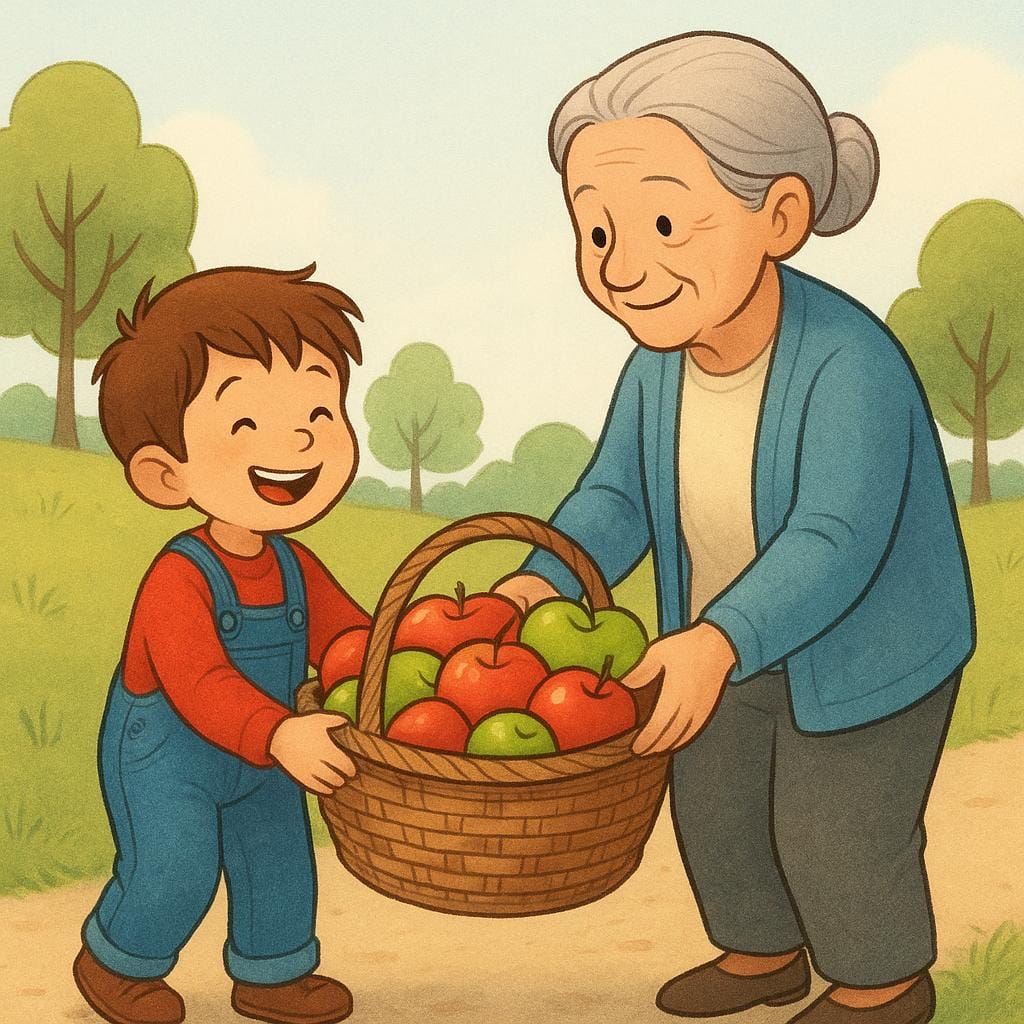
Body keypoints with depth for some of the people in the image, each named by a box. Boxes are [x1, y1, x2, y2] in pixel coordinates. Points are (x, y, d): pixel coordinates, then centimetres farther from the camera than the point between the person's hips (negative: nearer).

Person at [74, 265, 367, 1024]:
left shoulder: (296, 569, -6)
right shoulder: (179, 580, -30)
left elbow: (346, 634, -1)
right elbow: (197, 683, -38)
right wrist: (279, 735, -51)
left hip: (259, 758, 7)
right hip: (166, 753, -7)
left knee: (278, 861, 13)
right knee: (172, 872, -4)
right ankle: (118, 962, 24)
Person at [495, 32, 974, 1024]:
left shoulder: (848, 364, -35)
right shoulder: (658, 363, -16)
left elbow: (834, 545, -39)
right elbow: (617, 497, -8)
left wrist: (715, 644, -50)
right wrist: (539, 584, -24)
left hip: (859, 646, -7)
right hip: (729, 644, 7)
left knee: (834, 830, 8)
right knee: (716, 805, 19)